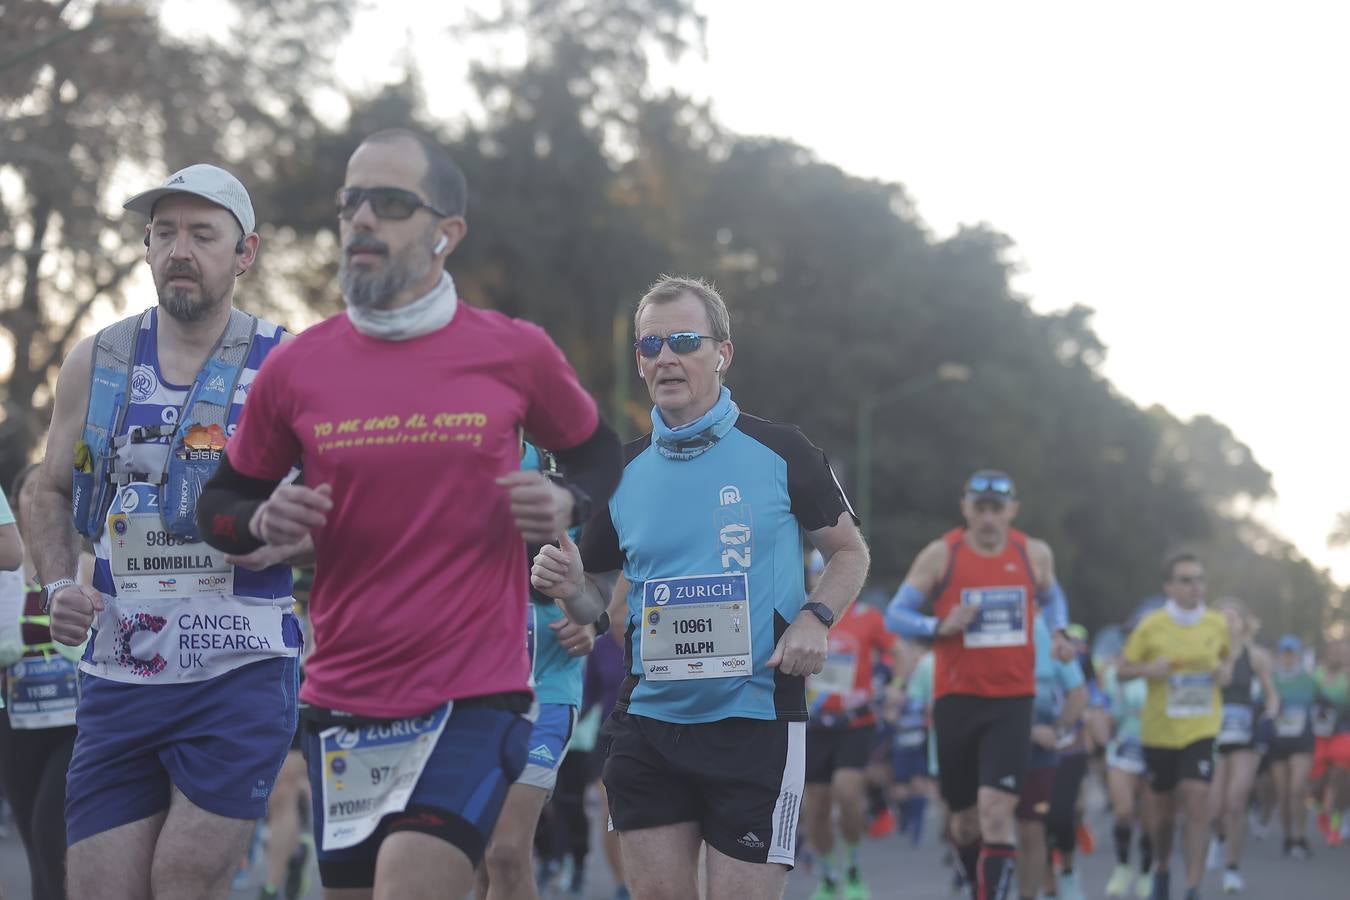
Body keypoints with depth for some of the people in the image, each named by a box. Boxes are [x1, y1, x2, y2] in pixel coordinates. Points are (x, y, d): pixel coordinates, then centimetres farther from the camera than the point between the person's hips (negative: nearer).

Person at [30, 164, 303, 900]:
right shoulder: (96, 362, 8)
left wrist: (284, 540, -17)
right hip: (116, 678, 3)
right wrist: (57, 585, 2)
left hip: (240, 679, -3)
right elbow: (51, 492, 19)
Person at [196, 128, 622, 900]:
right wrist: (264, 522, -8)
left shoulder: (516, 354, -1)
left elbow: (598, 455, 16)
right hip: (342, 703, 3)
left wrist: (566, 505, -6)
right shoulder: (295, 369, 2)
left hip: (477, 697, -3)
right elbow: (220, 502, 14)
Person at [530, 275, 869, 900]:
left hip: (755, 724, -3)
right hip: (648, 724, 3)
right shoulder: (621, 471, 7)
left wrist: (816, 617, -11)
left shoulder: (780, 452, -2)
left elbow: (850, 552, 8)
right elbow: (599, 585, 17)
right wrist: (571, 585, -7)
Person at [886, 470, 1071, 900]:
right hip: (956, 699, 0)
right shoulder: (940, 555, -4)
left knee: (996, 810, -17)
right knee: (965, 817, 11)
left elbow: (1051, 597, 24)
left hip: (1012, 700, 0)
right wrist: (940, 626, -20)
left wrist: (1059, 632, 3)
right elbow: (895, 616, -1)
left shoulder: (1034, 554, 3)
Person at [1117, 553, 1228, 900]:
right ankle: (1161, 869, 38)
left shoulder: (1217, 625, 1)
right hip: (1158, 732, 0)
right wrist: (1147, 669, -18)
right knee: (1163, 809, 11)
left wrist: (1221, 671, -4)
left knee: (1196, 801, -15)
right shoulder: (1150, 626, -5)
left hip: (1201, 731, 0)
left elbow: (1227, 662, 19)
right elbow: (1122, 671, 3)